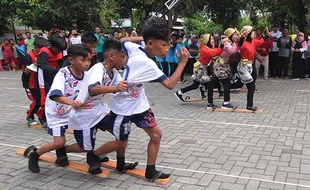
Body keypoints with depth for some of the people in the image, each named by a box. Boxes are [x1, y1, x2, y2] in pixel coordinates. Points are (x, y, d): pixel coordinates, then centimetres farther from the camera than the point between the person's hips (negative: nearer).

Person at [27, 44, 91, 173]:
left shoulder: (86, 76, -13)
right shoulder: (63, 73, -29)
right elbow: (55, 95, -44)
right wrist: (71, 102, -59)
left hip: (73, 111, 6)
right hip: (56, 112, -6)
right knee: (59, 143, -10)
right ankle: (34, 155, 18)